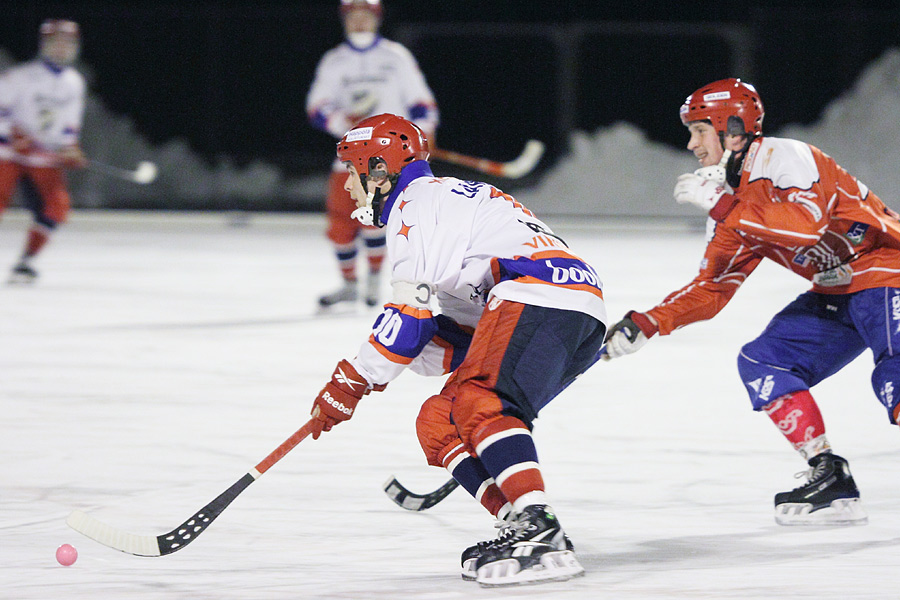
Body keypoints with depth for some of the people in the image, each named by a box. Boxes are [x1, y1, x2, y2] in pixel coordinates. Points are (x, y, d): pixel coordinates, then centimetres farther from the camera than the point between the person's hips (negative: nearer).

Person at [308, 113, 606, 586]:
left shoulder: (417, 203, 1)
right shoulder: (450, 199, 33)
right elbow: (464, 337, 27)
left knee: (479, 404, -27)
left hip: (542, 296, -10)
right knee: (438, 423, 10)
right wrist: (378, 365, 14)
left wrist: (353, 381, -2)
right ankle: (525, 530, -3)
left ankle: (541, 533, -42)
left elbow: (412, 311, -10)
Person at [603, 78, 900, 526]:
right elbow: (711, 289, 11)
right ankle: (830, 481, 1)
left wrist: (725, 207, -29)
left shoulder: (785, 158, -17)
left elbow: (808, 224, -34)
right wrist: (646, 325, -1)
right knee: (761, 363, 2)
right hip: (834, 293, 10)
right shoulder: (732, 206, 10)